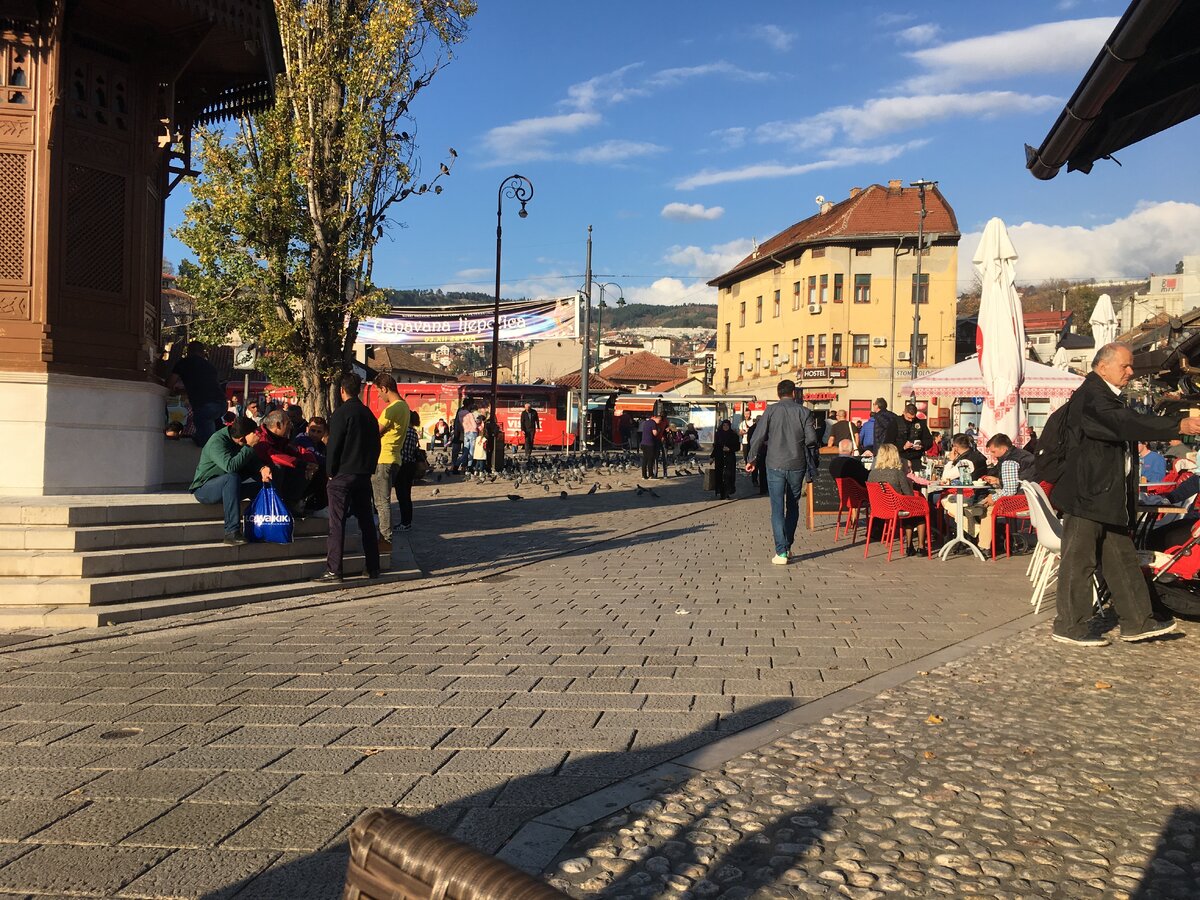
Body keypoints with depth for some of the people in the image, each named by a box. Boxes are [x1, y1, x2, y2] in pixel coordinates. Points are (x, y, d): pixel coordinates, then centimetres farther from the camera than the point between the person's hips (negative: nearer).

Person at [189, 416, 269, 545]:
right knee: (232, 478, -37)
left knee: (260, 482, -11)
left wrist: (262, 469, -17)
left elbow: (251, 461, 5)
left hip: (227, 486, 8)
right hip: (204, 488, -8)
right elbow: (230, 466, -38)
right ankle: (232, 533, -41)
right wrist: (249, 446, -36)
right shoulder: (217, 441, -24)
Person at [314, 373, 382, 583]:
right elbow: (376, 445, 14)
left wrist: (331, 473, -3)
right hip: (364, 475, 7)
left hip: (343, 476, -7)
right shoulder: (369, 414, 10)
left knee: (337, 523, -4)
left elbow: (334, 446, -13)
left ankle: (334, 570, -5)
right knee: (366, 521, 12)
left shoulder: (342, 412, -11)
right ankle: (373, 568, 16)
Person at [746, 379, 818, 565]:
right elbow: (812, 438, -7)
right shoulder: (803, 412, -1)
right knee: (793, 506, 17)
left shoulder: (771, 410, -2)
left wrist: (752, 459, 5)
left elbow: (758, 436, -7)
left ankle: (781, 552, -5)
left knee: (777, 508, 0)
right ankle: (787, 546, 24)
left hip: (775, 465, -1)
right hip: (797, 465, 1)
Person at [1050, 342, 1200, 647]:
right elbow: (1127, 423, -31)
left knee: (1122, 559, 14)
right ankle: (1069, 627, 6)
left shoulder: (1107, 396, 19)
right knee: (1079, 561, -2)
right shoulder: (1091, 396, -17)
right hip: (1087, 493, -11)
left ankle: (1136, 622, 22)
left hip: (1110, 496, 11)